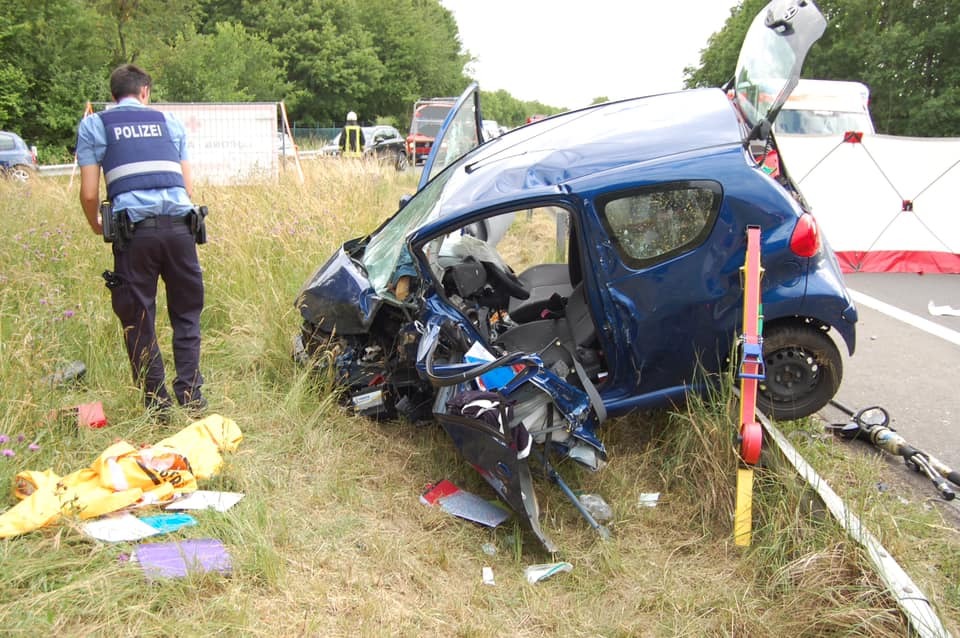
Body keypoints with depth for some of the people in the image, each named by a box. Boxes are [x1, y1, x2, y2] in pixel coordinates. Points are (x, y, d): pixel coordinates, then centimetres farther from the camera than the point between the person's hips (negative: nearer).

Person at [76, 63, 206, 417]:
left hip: (134, 229, -2)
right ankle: (191, 395, 10)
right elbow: (188, 186, 13)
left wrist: (96, 225, 24)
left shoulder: (93, 125, 12)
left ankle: (158, 405, 13)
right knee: (186, 314, 14)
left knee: (138, 320, 9)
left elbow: (89, 194, 5)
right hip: (179, 225, 2)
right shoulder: (168, 121, 18)